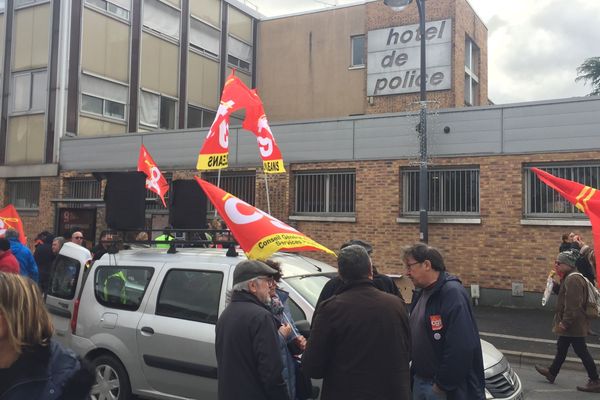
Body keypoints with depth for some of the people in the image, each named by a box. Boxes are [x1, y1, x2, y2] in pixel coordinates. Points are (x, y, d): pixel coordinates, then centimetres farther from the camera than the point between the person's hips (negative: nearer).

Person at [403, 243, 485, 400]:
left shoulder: (453, 293, -21)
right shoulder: (420, 293, 9)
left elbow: (461, 348, -27)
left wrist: (443, 385, -21)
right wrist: (414, 372, 11)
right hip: (419, 380, 8)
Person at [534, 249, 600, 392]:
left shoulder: (572, 279, -22)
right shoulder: (569, 277, 11)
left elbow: (572, 305, -26)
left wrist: (565, 322, -24)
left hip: (573, 325, -11)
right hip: (571, 324, 11)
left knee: (582, 352, -1)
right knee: (561, 348, 21)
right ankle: (552, 373, 34)